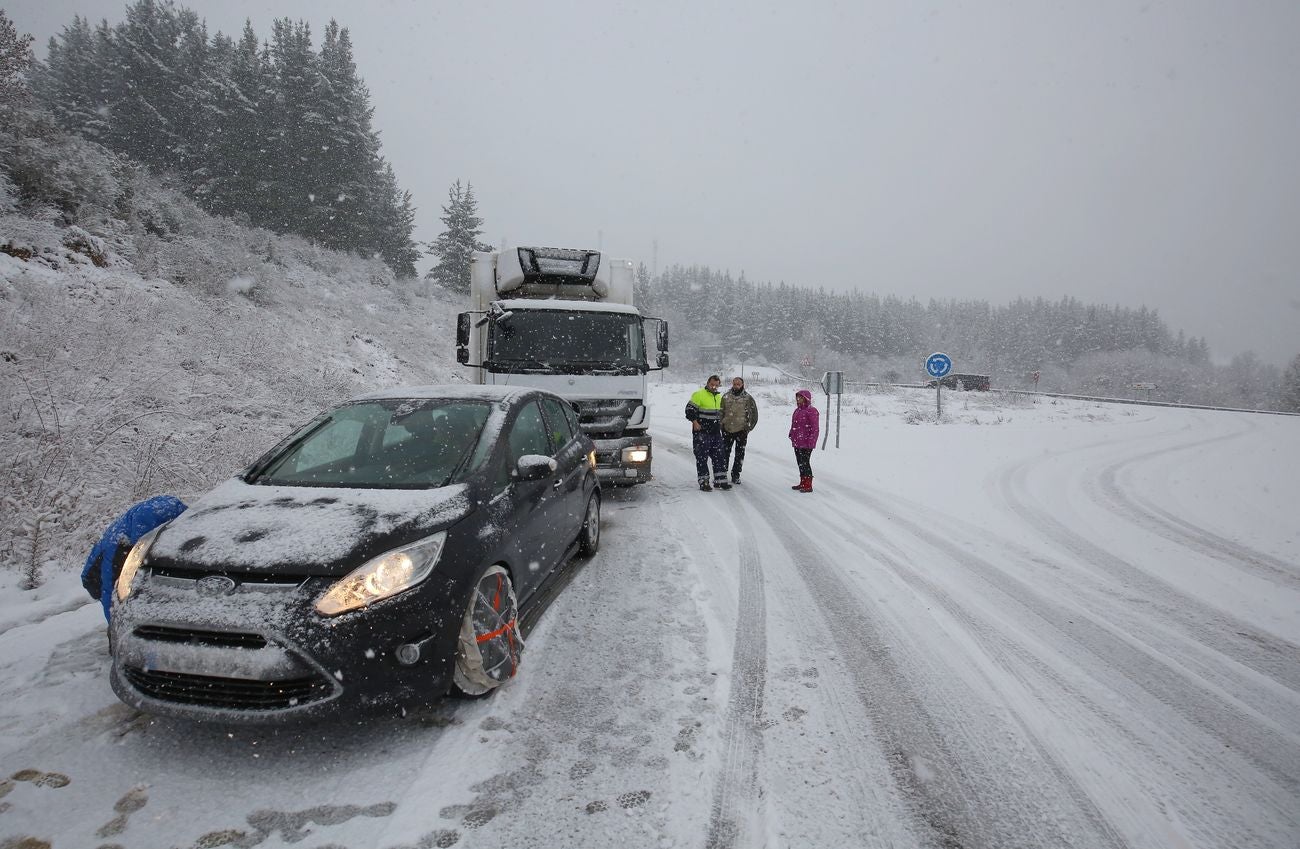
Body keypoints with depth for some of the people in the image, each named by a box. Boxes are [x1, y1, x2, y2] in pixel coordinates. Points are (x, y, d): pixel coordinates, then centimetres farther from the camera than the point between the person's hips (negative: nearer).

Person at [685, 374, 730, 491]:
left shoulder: (719, 397, 16)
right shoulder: (699, 394, -8)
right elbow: (690, 409, -11)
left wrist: (720, 423, 18)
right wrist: (695, 422, -18)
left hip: (715, 433, 7)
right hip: (701, 432, -7)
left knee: (719, 456, 8)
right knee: (702, 457, -3)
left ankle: (720, 481, 15)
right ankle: (703, 482, 2)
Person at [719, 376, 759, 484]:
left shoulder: (748, 398, 0)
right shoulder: (726, 397, 4)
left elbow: (754, 415, 5)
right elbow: (720, 412, 13)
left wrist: (748, 428, 1)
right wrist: (721, 425, 5)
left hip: (741, 431, -1)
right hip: (727, 430, 1)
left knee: (739, 454, 5)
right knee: (724, 452, 3)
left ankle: (736, 475, 14)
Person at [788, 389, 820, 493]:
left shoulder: (811, 411, -12)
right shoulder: (797, 410, 15)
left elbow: (815, 428, -15)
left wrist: (811, 441, -19)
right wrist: (791, 435, 18)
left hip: (806, 444, -9)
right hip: (797, 443, 9)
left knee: (805, 463, -5)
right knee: (800, 463, 15)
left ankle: (808, 485, 2)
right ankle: (802, 483, 25)